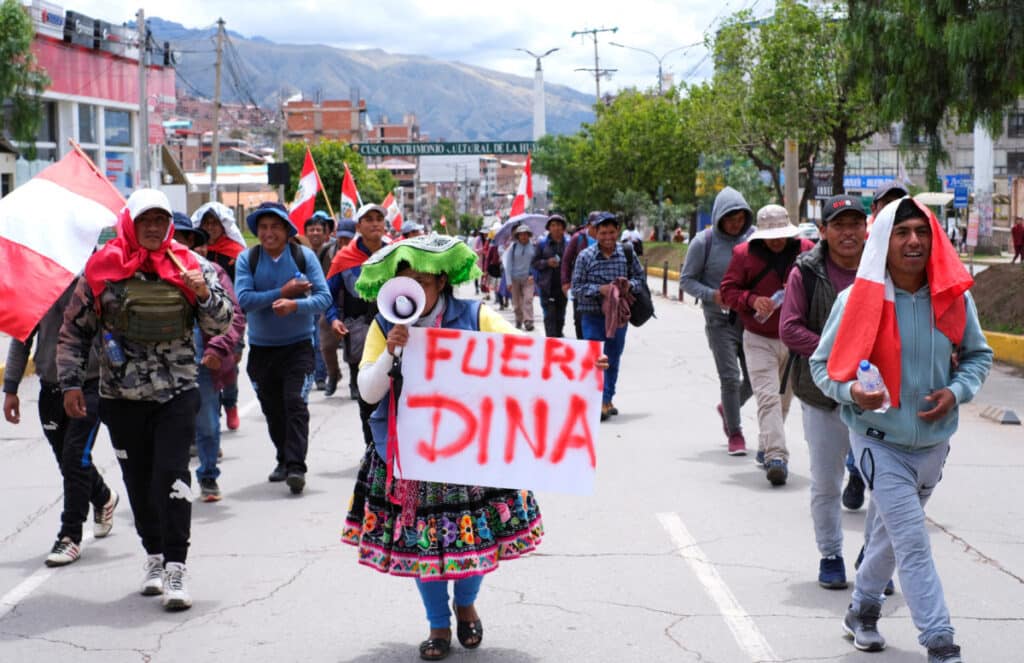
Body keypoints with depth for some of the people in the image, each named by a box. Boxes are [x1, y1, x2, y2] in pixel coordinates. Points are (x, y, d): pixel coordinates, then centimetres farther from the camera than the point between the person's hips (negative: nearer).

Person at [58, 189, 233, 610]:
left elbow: (220, 326, 3)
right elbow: (74, 329, 7)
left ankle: (175, 569, -9)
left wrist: (204, 295, -17)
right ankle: (155, 556, 26)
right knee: (138, 481, 9)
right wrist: (71, 382, 1)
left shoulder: (188, 266, 1)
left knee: (171, 476, -11)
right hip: (121, 396, 1)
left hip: (176, 393, -1)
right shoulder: (102, 268, 0)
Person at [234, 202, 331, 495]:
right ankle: (284, 460, 29)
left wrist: (296, 305, -27)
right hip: (261, 347, 2)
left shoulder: (304, 256, -3)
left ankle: (296, 467, -15)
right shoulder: (247, 259, -2)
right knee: (272, 409, 12)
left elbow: (323, 297, -9)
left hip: (298, 345, -2)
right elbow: (243, 299, -14)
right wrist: (283, 292, -18)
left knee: (295, 404, -13)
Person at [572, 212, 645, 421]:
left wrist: (630, 285, -11)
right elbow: (576, 287, -5)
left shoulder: (627, 253, 0)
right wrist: (599, 289, -19)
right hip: (593, 315, -3)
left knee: (613, 358, 14)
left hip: (619, 315, 3)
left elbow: (640, 276, 11)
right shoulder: (586, 256, -6)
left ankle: (608, 399, 27)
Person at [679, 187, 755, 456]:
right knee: (730, 378, -5)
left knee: (755, 377, 6)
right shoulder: (704, 242, -6)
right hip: (720, 320, -3)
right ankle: (734, 433, 12)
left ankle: (727, 407, 36)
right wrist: (713, 295, -16)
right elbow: (686, 280, -1)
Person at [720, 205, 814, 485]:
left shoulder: (806, 250, -1)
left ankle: (766, 448, 34)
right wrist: (752, 300, -20)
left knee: (784, 399, 15)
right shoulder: (744, 254, -5)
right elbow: (728, 290, -1)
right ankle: (776, 456, -20)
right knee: (768, 398, -15)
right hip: (759, 340, -3)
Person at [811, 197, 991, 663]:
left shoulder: (954, 297, -7)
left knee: (893, 533, 22)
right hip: (879, 440, -4)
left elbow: (978, 354, 9)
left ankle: (863, 610, 43)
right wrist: (852, 391, -25)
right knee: (913, 542, -10)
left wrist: (957, 390, -10)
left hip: (934, 440, 5)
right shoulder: (858, 300, -15)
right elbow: (823, 364, -5)